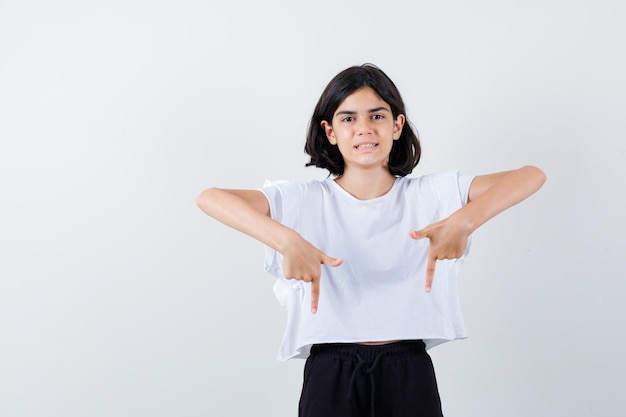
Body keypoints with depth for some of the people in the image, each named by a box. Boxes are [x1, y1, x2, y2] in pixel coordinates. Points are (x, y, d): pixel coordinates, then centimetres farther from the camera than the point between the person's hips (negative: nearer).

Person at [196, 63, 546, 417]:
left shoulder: (432, 194, 0)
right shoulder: (303, 200, -2)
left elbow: (532, 176, -9)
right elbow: (210, 198, -14)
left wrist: (464, 222, -27)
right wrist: (287, 240, -30)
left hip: (410, 373, 1)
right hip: (330, 375, -1)